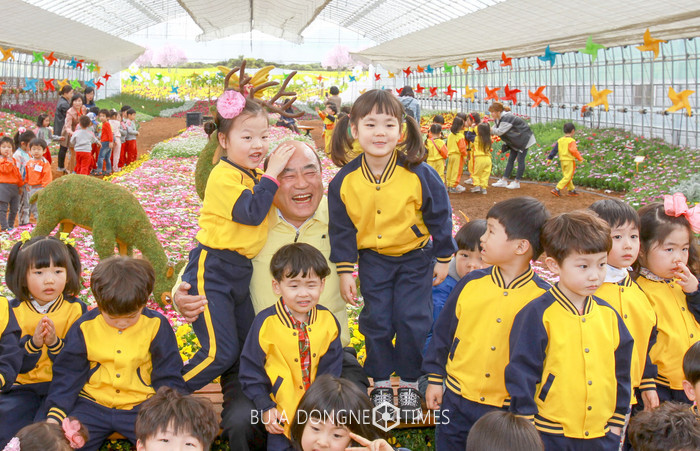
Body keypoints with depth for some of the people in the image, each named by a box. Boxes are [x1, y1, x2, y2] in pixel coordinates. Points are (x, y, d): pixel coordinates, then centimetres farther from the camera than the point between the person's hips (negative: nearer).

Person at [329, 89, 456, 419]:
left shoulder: (419, 174, -19)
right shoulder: (344, 181, -13)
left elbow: (440, 216, -6)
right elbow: (341, 229, -3)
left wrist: (443, 258, 0)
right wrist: (345, 270, -4)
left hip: (415, 258, -2)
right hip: (373, 260, 2)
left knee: (412, 320, -1)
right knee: (376, 321, 5)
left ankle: (409, 382, 19)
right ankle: (381, 382, 24)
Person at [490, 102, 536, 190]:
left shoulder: (507, 118, -29)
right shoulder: (498, 119, 1)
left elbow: (499, 132, -32)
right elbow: (495, 129, 1)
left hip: (524, 139, -10)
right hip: (515, 141, 10)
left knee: (520, 159, -6)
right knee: (510, 159, 7)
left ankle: (517, 182, -2)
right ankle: (504, 181, 8)